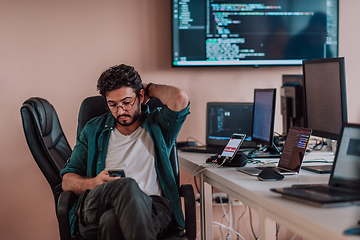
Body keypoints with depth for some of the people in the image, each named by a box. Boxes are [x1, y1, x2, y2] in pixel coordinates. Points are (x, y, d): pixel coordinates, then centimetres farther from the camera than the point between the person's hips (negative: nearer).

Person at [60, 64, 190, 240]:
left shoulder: (157, 124, 19)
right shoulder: (93, 130, 24)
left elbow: (180, 99, -5)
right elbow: (67, 181, 19)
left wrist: (149, 88, 15)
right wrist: (94, 182, -5)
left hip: (150, 207, -1)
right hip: (96, 209, 1)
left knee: (112, 220, -40)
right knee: (126, 185, -37)